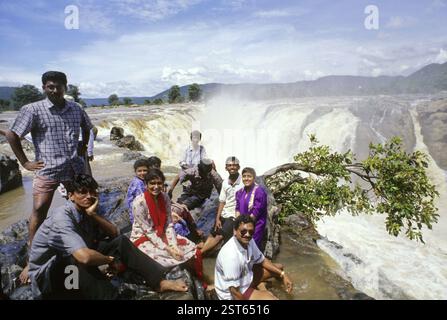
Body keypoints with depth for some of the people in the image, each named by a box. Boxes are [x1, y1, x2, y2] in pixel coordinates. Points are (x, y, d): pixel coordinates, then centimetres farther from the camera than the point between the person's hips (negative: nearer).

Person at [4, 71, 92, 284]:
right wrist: (25, 162, -6)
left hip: (75, 168, 4)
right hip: (47, 170, -4)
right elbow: (12, 135, -5)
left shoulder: (76, 109, 7)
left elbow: (87, 128, 26)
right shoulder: (33, 110, -6)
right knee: (39, 212, -4)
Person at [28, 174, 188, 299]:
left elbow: (115, 233, -5)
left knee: (120, 242, -5)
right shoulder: (62, 218, -28)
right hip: (46, 276, -8)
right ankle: (111, 295, -24)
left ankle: (160, 281, -10)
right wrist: (110, 260, -22)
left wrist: (94, 215, -19)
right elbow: (84, 256, -41)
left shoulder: (86, 212, -1)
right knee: (80, 261, -41)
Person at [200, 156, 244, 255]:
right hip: (224, 214, 6)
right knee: (212, 235, 0)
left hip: (234, 216, -6)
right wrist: (217, 218, 1)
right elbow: (222, 202, 8)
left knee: (219, 236, -12)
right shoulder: (225, 183, 6)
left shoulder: (243, 182, -13)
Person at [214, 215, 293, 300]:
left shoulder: (248, 241, -12)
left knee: (279, 267, 10)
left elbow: (262, 260, 5)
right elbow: (234, 292, -31)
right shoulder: (231, 255, -36)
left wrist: (282, 274, -2)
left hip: (246, 278, 8)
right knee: (272, 298, -24)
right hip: (231, 294, -8)